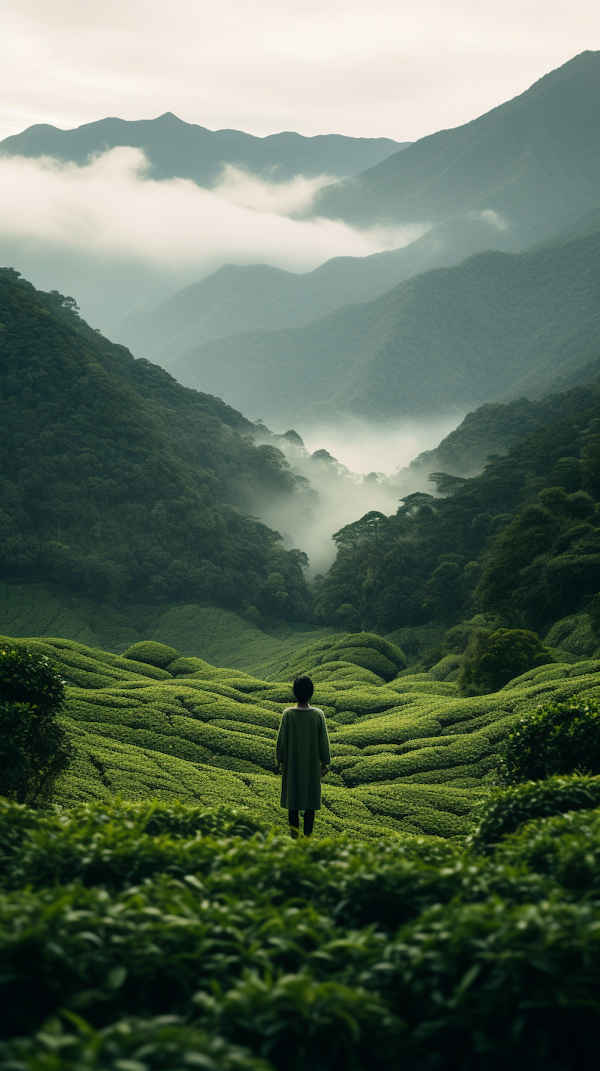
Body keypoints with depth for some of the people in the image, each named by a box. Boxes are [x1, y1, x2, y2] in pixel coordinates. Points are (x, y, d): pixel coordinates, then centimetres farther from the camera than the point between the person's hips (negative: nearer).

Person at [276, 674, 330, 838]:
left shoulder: (288, 714, -13)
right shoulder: (318, 714, -12)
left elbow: (281, 740, -5)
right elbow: (323, 741, -5)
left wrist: (280, 761, 9)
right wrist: (325, 763, 8)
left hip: (292, 764, 0)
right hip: (312, 765, 0)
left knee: (293, 799, 12)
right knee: (310, 800, 9)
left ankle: (294, 835, 14)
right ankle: (307, 835, 9)